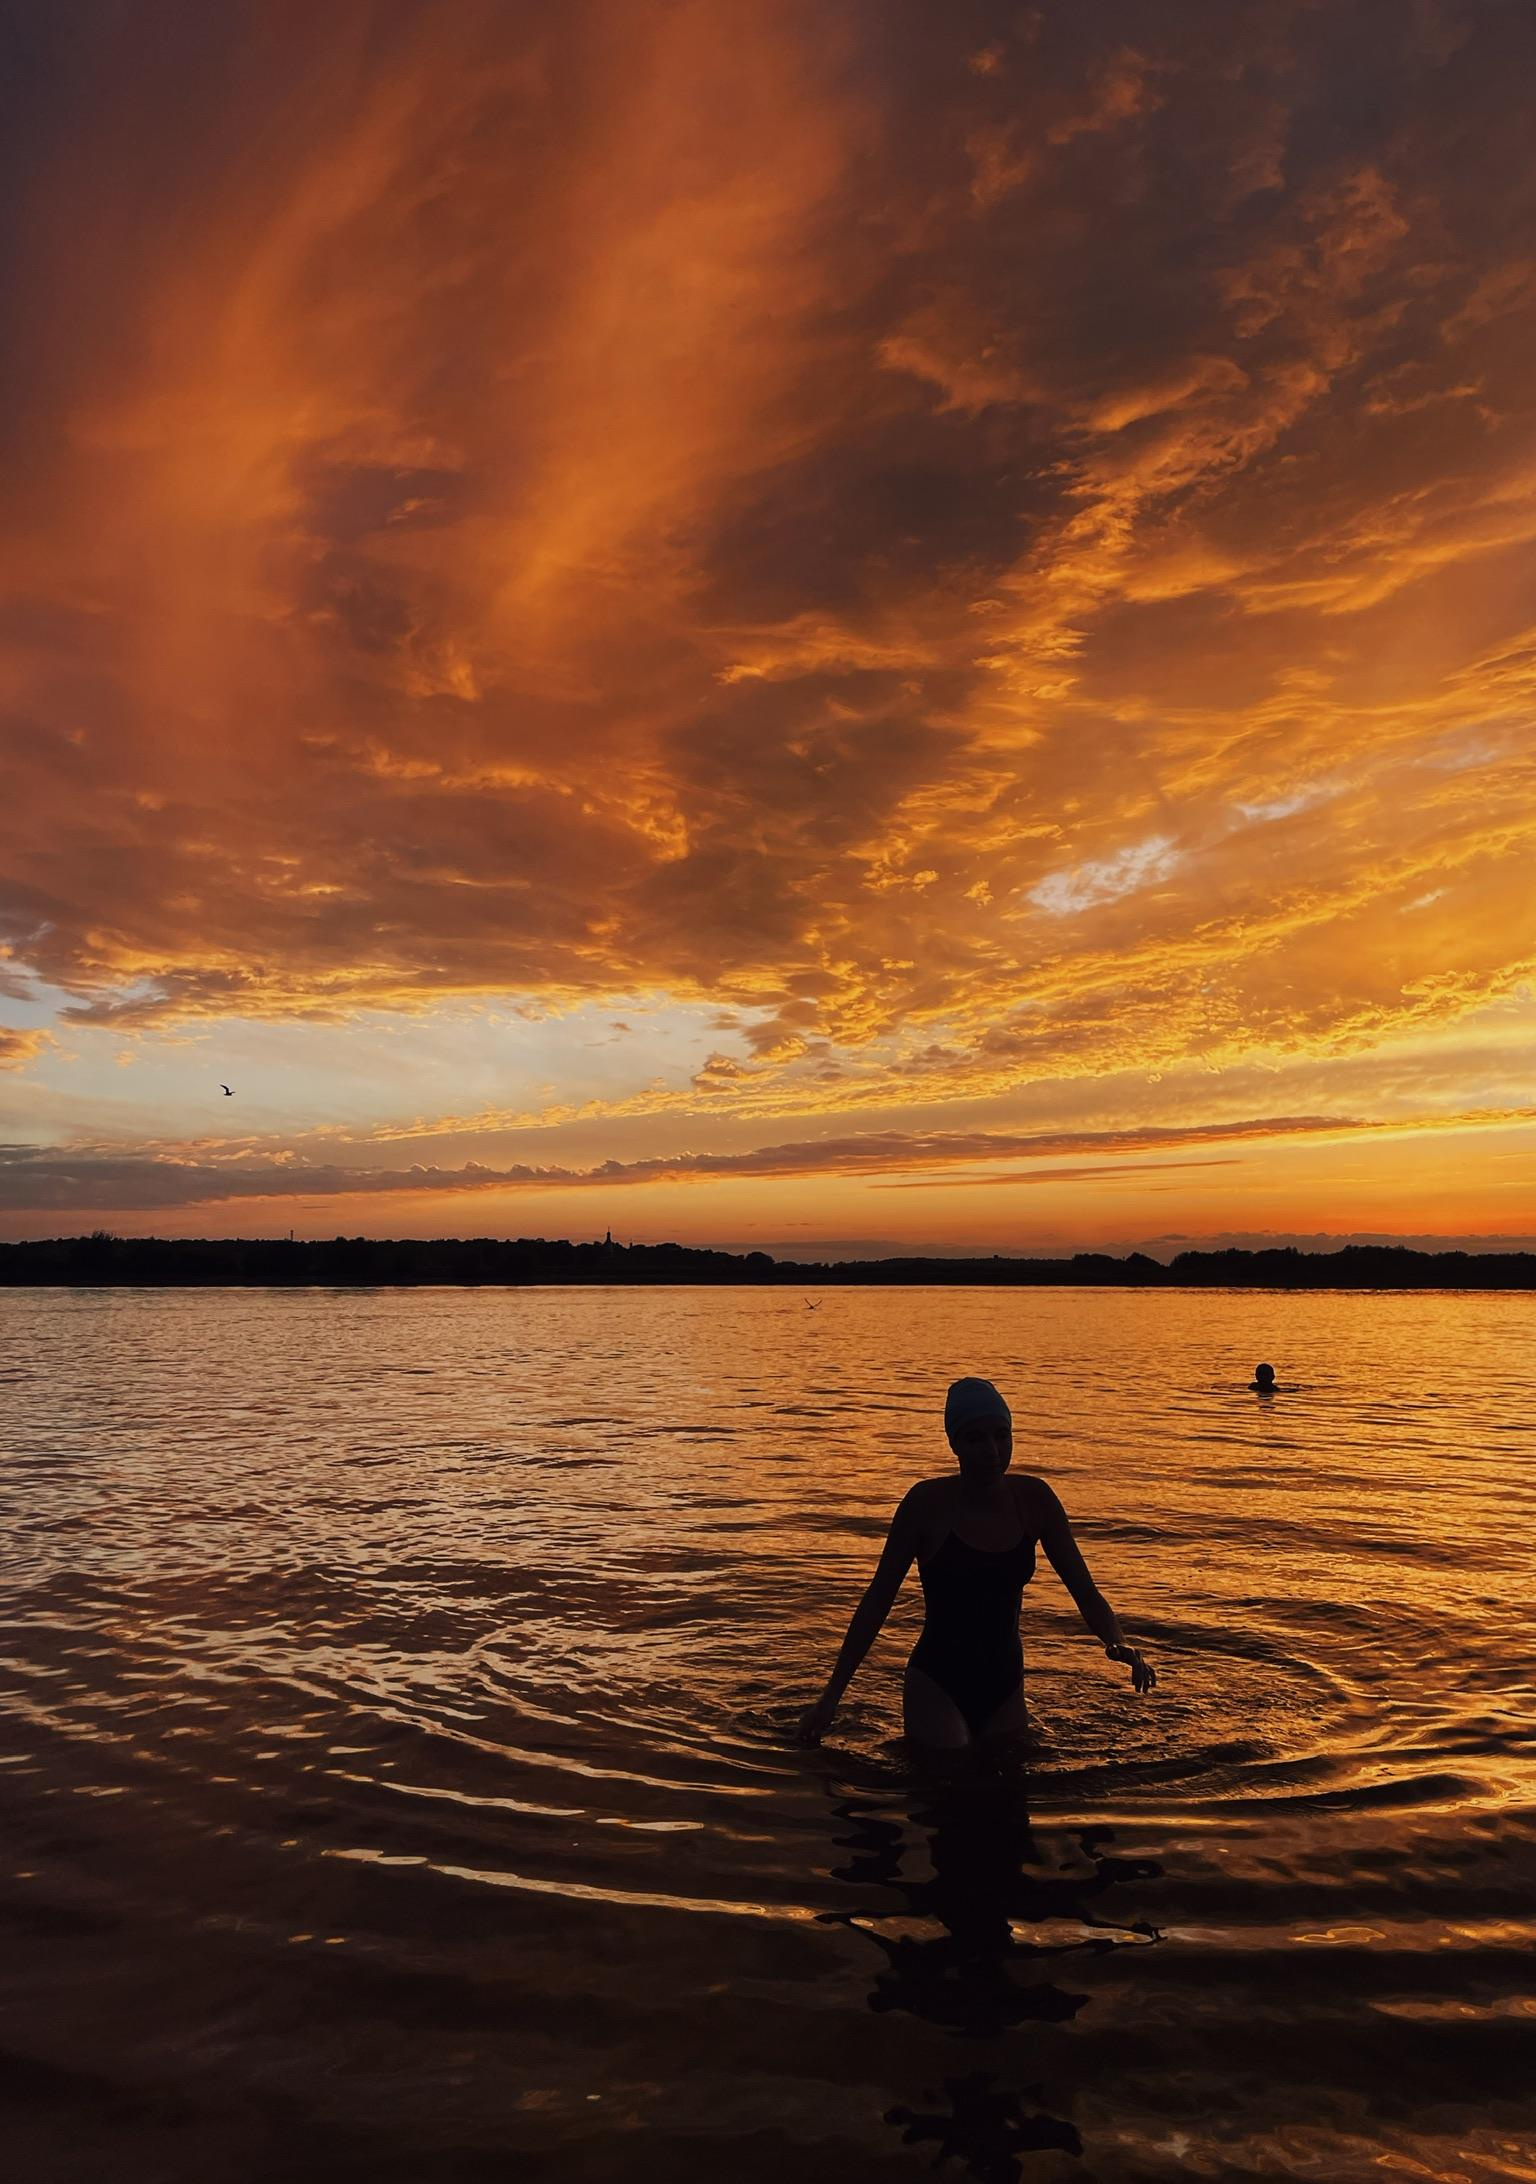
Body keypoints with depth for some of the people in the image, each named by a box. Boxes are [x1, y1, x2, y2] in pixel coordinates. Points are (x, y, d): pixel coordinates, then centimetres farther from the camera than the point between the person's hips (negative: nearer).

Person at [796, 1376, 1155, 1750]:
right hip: (938, 1684, -4)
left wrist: (1118, 1643, -21)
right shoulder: (928, 1502, -14)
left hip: (1005, 1684, 4)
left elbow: (1087, 1593, 1)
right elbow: (877, 1601, -8)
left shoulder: (1033, 1499, -4)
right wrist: (830, 1698, -8)